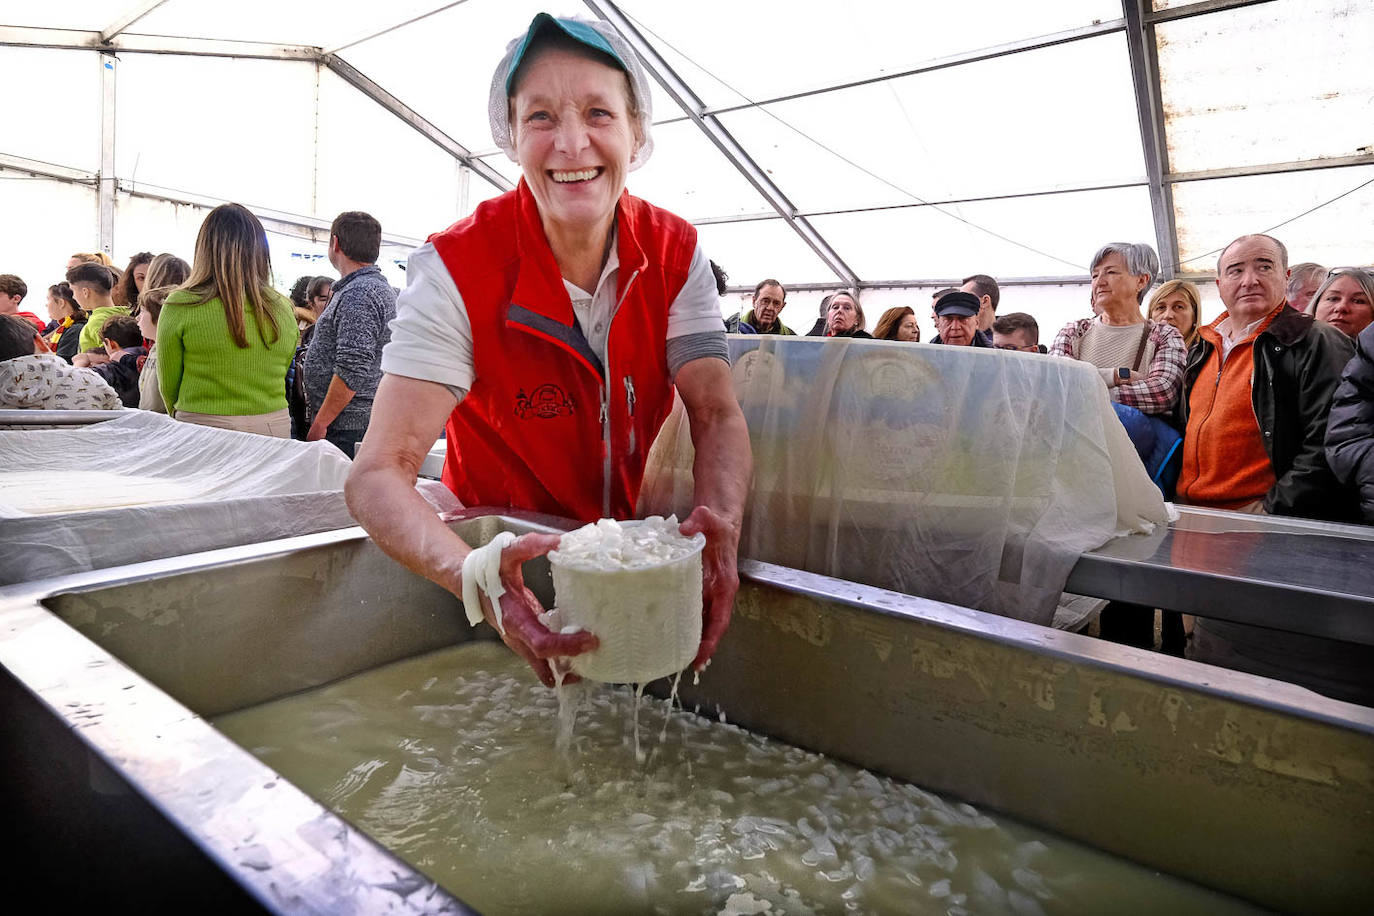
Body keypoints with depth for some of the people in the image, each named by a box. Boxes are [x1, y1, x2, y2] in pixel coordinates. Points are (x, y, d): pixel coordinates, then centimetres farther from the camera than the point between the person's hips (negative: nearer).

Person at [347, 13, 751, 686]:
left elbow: (716, 413, -17)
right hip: (501, 538, -2)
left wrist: (721, 525, -39)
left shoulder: (675, 253, -10)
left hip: (627, 537, 2)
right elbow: (378, 474, -29)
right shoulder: (456, 269, -22)